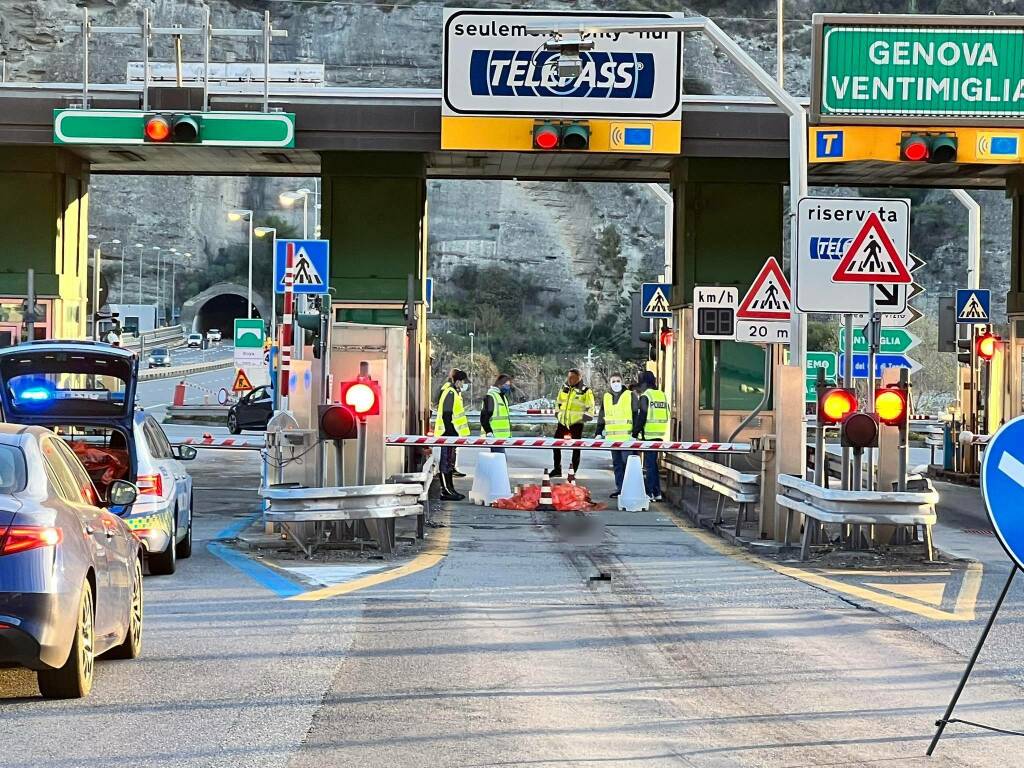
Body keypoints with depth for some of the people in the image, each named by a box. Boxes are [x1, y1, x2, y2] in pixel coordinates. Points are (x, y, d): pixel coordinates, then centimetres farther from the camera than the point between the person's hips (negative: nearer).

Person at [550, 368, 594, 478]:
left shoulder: (585, 391, -5)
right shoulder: (564, 389, 10)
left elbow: (589, 408, -4)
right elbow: (559, 403, 24)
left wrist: (585, 417, -12)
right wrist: (559, 414, 17)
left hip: (576, 423, -5)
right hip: (563, 422, 5)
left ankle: (573, 472, 6)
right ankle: (557, 470, 18)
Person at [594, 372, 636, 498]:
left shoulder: (630, 396, 0)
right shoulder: (606, 398, 14)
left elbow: (636, 415, -1)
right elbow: (601, 417, 19)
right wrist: (599, 433, 13)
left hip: (627, 437, -5)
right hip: (612, 438, 5)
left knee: (627, 463, -8)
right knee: (617, 464, 8)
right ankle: (619, 488, 13)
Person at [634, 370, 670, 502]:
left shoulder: (645, 397, -10)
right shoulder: (662, 395, 12)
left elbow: (641, 417, -14)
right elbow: (666, 415, 16)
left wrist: (635, 432, -8)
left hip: (648, 435, -7)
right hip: (660, 435, 7)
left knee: (649, 465, -3)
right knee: (653, 463, 16)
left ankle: (649, 493, -4)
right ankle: (657, 493, 16)